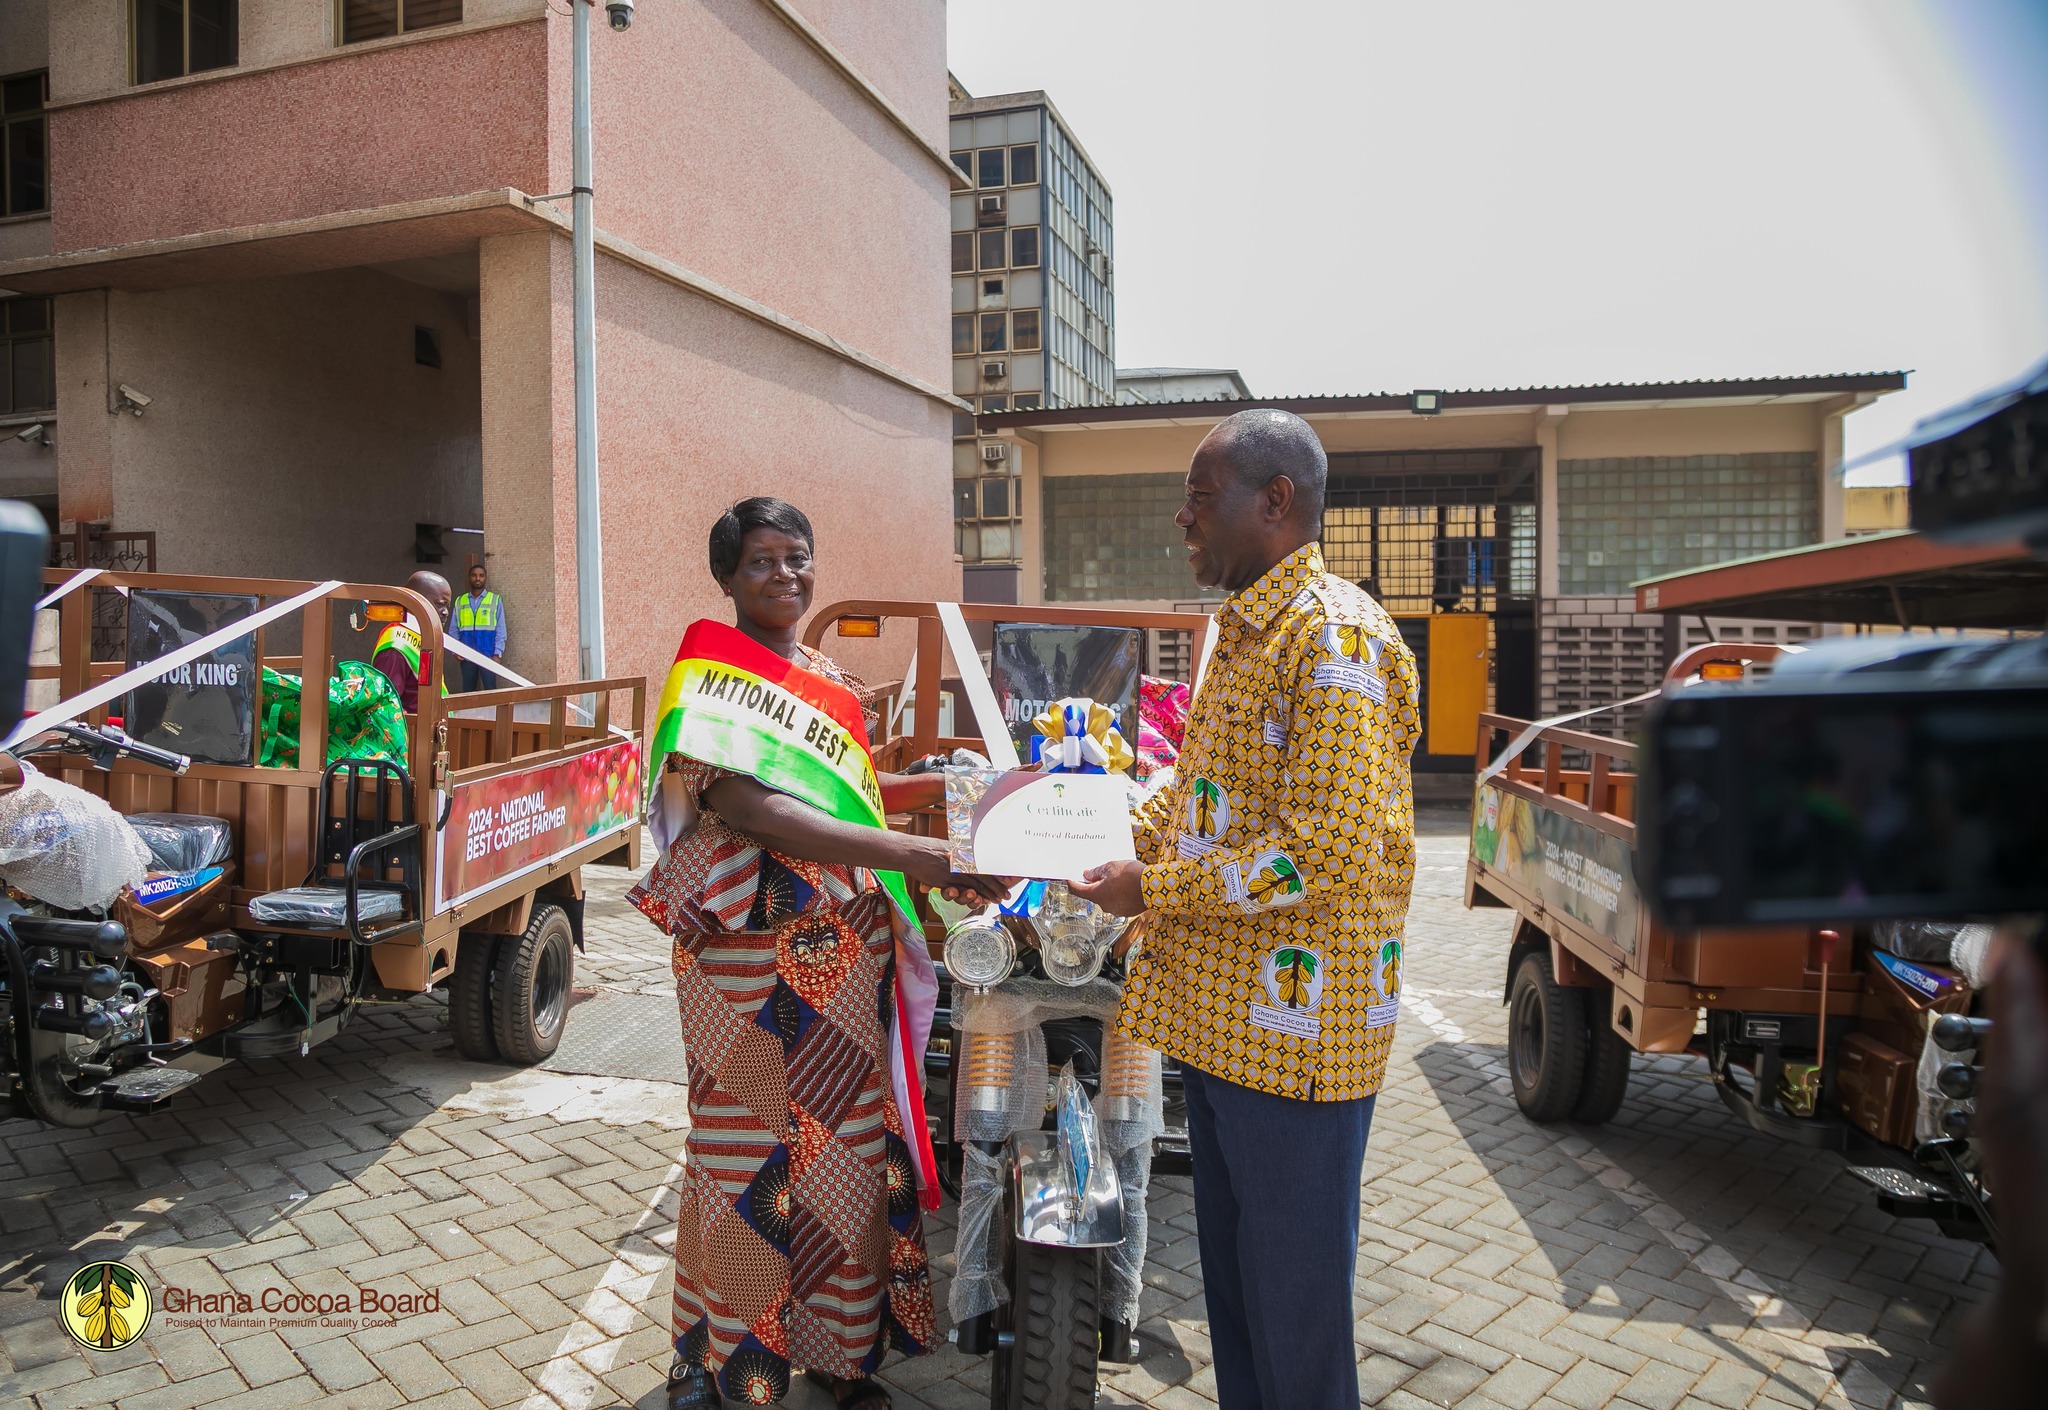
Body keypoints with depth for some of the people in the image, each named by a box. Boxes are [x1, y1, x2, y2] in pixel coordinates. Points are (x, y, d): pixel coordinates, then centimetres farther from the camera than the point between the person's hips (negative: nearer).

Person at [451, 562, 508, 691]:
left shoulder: (495, 600, 2)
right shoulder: (460, 602, 9)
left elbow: (500, 630, -1)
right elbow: (454, 630, 8)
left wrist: (498, 653, -8)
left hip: (488, 655, -2)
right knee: (468, 691, 9)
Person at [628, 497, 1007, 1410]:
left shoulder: (834, 682, 11)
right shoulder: (710, 684, -11)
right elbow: (757, 811, -25)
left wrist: (940, 784, 5)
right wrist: (912, 853, -32)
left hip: (848, 957, 7)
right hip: (752, 964, -6)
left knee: (851, 1147, 13)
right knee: (751, 1158, 6)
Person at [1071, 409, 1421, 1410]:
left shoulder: (1335, 636, -17)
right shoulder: (1241, 632, 15)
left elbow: (1332, 847, -25)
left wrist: (1155, 889, -19)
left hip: (1294, 1030, -10)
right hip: (1223, 1016, 10)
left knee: (1295, 1299, 7)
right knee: (1229, 1271, 23)